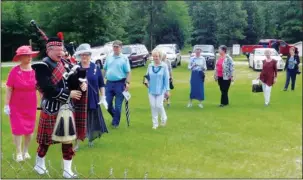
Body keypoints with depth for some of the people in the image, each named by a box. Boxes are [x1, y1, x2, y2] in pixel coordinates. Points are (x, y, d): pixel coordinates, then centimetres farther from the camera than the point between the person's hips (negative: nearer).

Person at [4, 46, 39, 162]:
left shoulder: (35, 71, -8)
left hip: (31, 106, 3)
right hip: (16, 106, -3)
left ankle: (26, 151, 28)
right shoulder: (14, 71, -15)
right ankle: (19, 153, 17)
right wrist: (6, 105, -12)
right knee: (18, 129, 4)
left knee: (29, 128, 11)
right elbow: (9, 89, -11)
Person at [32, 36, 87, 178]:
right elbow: (48, 89, -23)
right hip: (52, 109, -6)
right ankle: (39, 164, 31)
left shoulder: (63, 63, 7)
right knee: (47, 139, 8)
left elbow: (71, 80, 11)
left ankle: (67, 170, 16)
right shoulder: (43, 66, -15)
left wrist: (81, 85, -12)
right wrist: (69, 94, -20)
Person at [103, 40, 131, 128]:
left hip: (120, 83, -4)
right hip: (109, 83, 4)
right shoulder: (108, 57, 8)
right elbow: (105, 69, 16)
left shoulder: (124, 58, -3)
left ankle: (115, 122, 16)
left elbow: (128, 72, -6)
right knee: (107, 104, 7)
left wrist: (127, 83, -15)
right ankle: (115, 116, 32)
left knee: (118, 105, 2)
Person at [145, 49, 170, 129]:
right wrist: (146, 81, -8)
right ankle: (155, 123, 16)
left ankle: (164, 119, 24)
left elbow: (166, 79, -4)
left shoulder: (164, 66, -6)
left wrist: (167, 90, -5)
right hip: (151, 89, 4)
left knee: (159, 105, -5)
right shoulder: (150, 66, 4)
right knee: (153, 106, 5)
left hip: (160, 90, -3)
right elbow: (147, 76, 14)